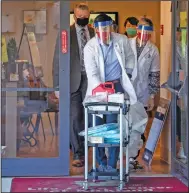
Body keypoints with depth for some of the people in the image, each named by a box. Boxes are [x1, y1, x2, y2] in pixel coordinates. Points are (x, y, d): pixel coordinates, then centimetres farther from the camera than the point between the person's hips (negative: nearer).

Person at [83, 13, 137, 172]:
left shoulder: (121, 41, -4)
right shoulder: (90, 47, -11)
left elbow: (130, 58, 15)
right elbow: (92, 72, -21)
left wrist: (127, 75, 8)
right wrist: (99, 87, -37)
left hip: (116, 86, 0)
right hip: (98, 88, 0)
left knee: (113, 124, -7)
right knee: (98, 125, -2)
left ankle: (112, 164, -2)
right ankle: (101, 162, 11)